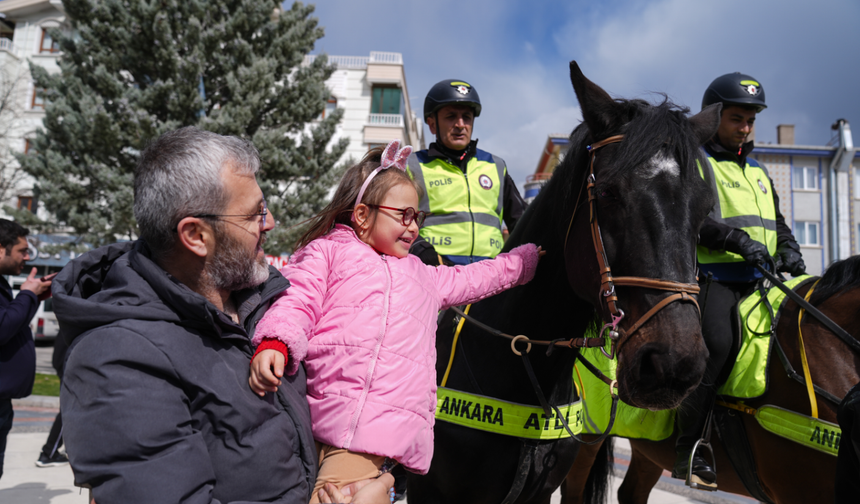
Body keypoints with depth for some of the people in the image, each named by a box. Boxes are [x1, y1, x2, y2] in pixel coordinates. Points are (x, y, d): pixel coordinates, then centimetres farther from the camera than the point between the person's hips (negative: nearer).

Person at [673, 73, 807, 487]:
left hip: (757, 281, 8)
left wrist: (788, 249, 6)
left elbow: (778, 222, 27)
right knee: (717, 343, -25)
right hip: (712, 276, -8)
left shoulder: (759, 173, 28)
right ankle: (689, 448, -18)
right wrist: (738, 239, -21)